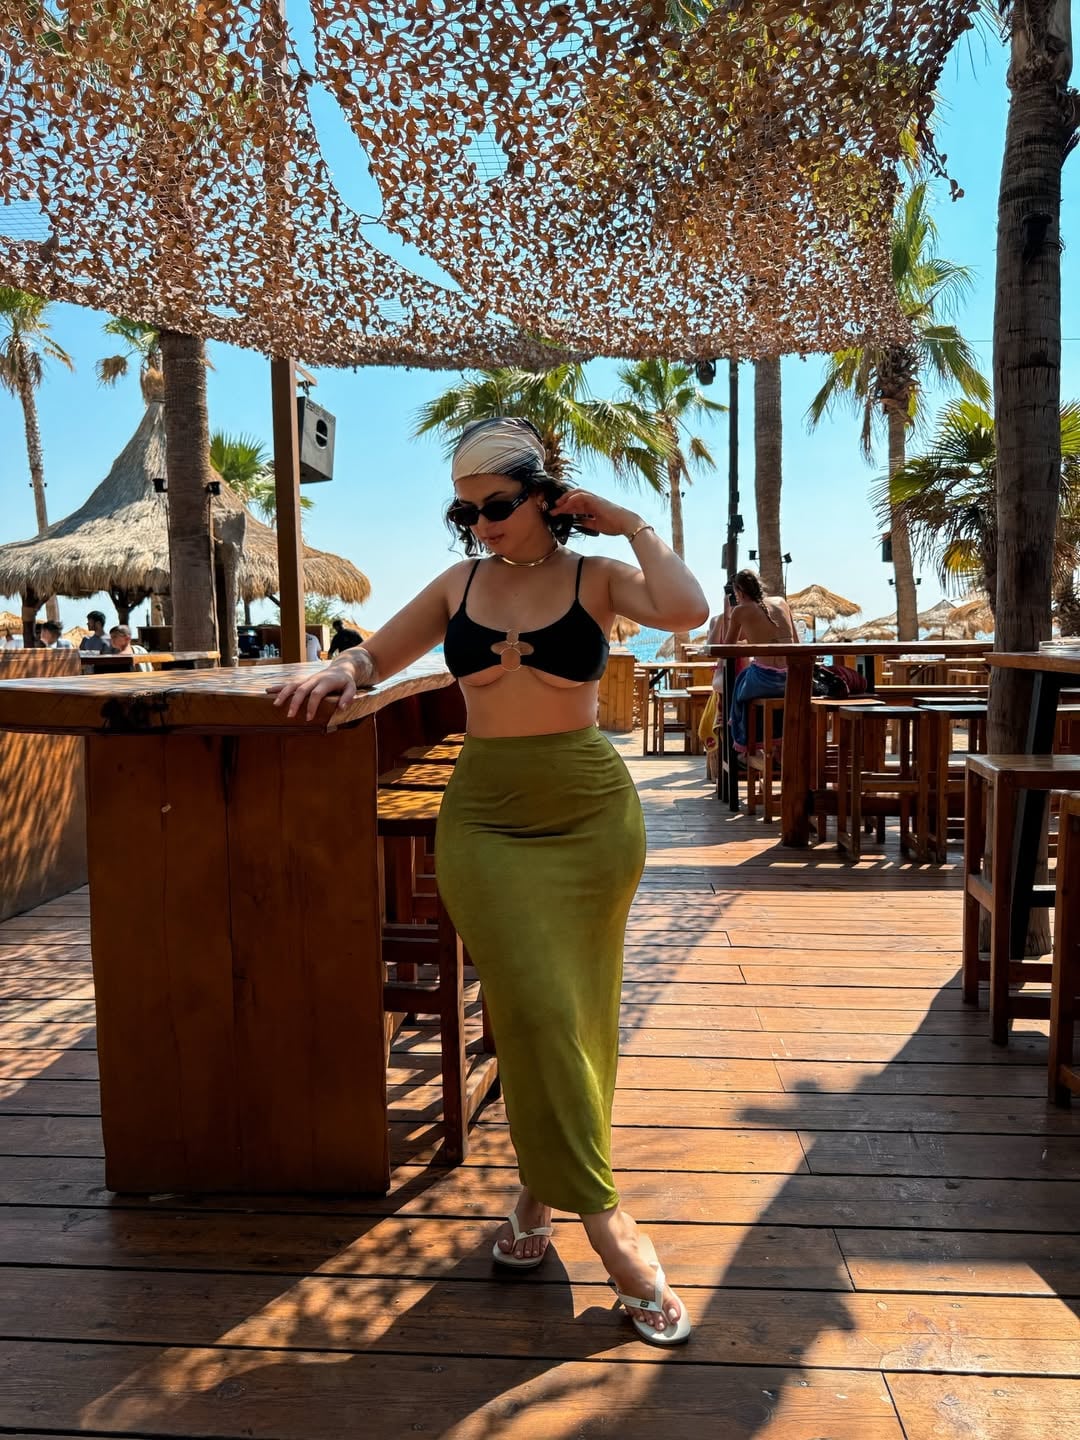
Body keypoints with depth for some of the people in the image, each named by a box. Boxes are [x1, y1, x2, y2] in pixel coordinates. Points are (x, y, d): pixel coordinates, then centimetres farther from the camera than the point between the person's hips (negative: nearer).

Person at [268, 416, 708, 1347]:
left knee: (577, 1015, 8)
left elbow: (685, 610, -22)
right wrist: (339, 673, -8)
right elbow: (378, 655, 14)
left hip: (590, 816, -1)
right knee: (535, 1011, -6)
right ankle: (606, 1221, 8)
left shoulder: (597, 577, -2)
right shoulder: (460, 583, 7)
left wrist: (632, 526, -10)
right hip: (485, 820, 1)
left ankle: (542, 1190, 29)